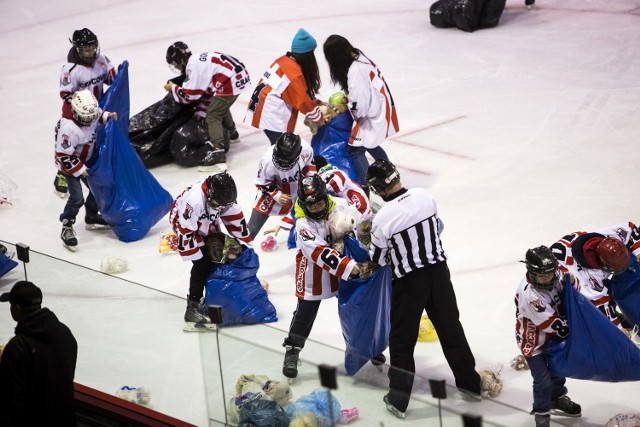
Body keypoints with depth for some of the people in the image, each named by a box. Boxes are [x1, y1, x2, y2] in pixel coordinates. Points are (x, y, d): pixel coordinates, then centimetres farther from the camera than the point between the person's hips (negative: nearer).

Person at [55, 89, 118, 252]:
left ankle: (91, 219, 38)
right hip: (71, 165, -8)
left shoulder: (91, 113, -16)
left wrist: (108, 116, -11)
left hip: (87, 160, 8)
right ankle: (67, 229, -1)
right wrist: (79, 169, -23)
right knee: (77, 198, -13)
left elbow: (100, 115, 12)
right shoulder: (69, 129, -37)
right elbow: (63, 154, -30)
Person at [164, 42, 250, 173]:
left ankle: (218, 155, -20)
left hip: (231, 83, -10)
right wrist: (200, 111, 14)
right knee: (221, 107, 33)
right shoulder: (199, 60, 17)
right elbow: (207, 90, 19)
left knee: (213, 116, -9)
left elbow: (189, 95, -10)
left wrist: (173, 88, 6)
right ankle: (232, 134, 57)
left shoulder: (194, 67, -13)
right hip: (240, 76, 10)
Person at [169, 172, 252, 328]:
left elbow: (235, 218, -7)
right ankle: (193, 306, -15)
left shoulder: (224, 194, -21)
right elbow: (186, 232, -34)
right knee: (203, 264, -19)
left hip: (208, 223, 7)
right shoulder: (194, 200, -42)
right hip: (185, 223, -7)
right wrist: (194, 256, -26)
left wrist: (245, 243, -4)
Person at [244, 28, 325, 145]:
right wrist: (320, 120, -2)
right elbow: (303, 102, -13)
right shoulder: (294, 73, -18)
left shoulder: (285, 61, 8)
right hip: (270, 112, -10)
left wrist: (315, 102, 15)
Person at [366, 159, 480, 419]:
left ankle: (398, 400, 14)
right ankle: (470, 384, 28)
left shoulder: (382, 219, -21)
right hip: (438, 270, 4)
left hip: (409, 281, -4)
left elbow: (379, 259, -8)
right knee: (450, 327, 18)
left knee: (402, 338, 9)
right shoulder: (424, 196, -8)